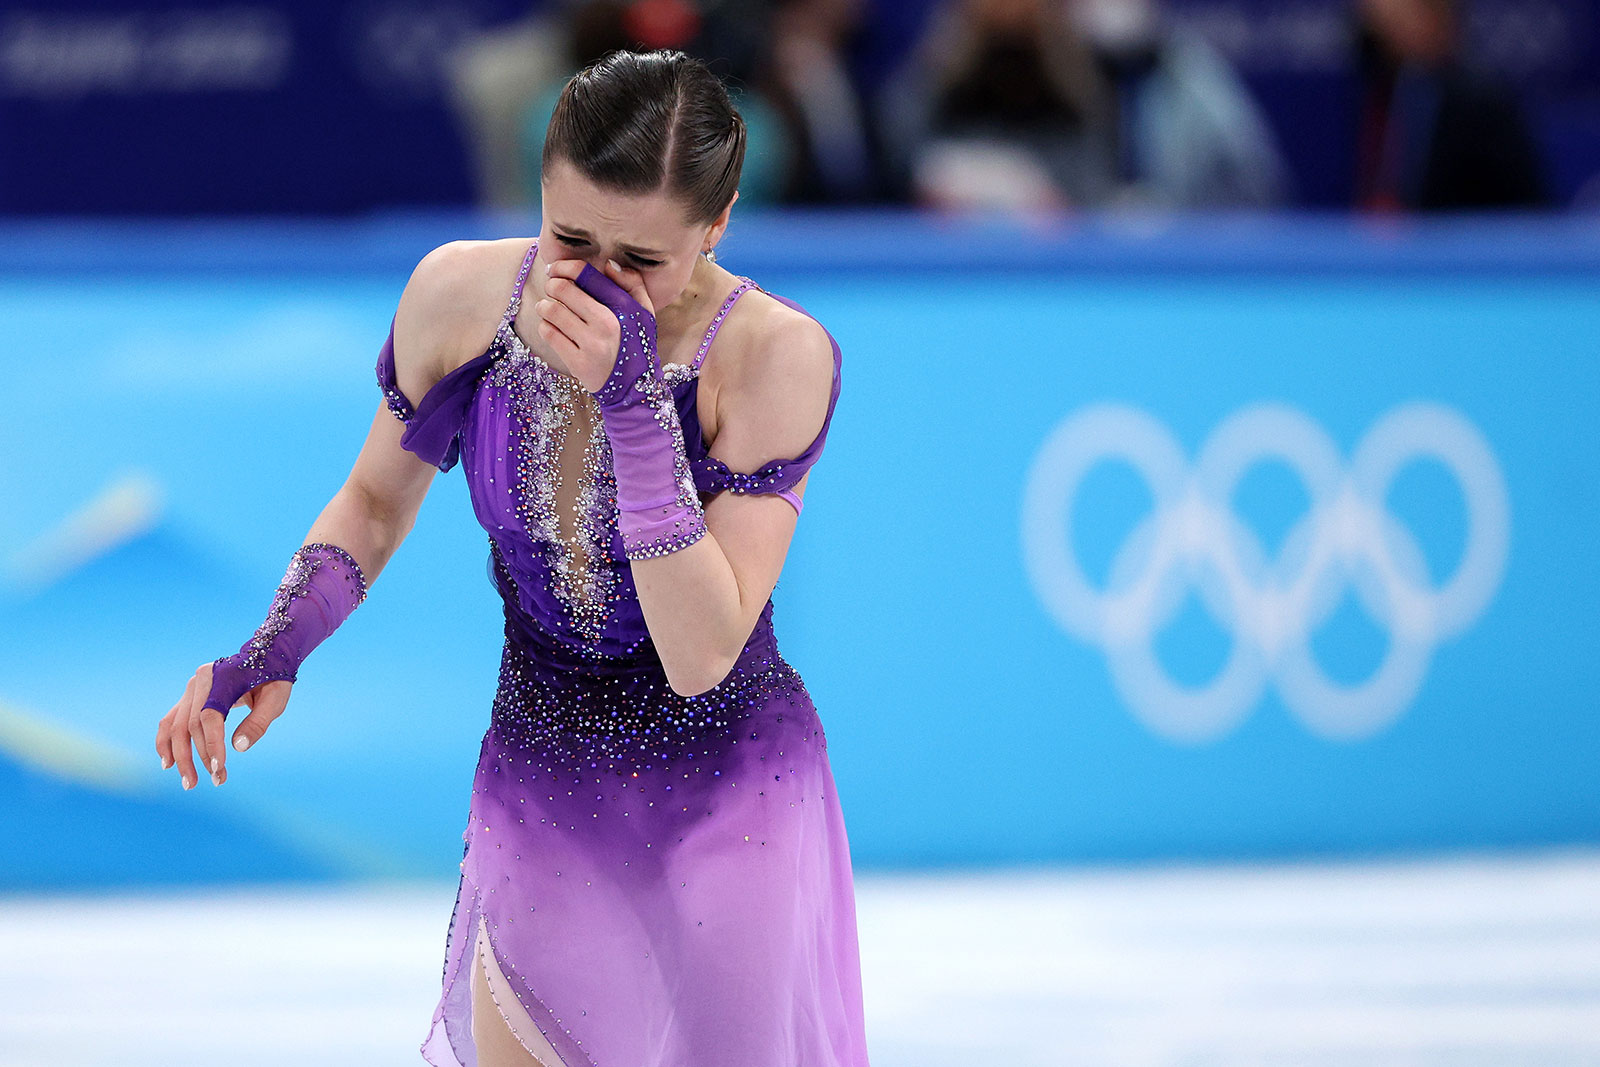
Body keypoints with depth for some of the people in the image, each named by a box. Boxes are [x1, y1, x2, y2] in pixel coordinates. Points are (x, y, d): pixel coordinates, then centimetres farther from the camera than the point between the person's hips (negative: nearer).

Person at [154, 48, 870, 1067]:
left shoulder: (776, 355, -22)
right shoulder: (462, 294, -13)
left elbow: (700, 656, -27)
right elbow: (376, 502, 6)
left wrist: (635, 403, -33)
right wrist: (279, 647, -12)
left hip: (733, 801, -3)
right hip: (540, 790, 3)